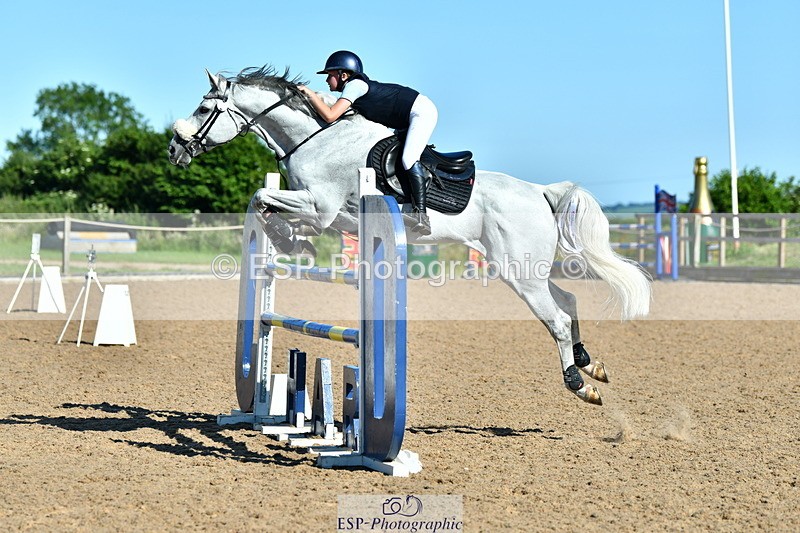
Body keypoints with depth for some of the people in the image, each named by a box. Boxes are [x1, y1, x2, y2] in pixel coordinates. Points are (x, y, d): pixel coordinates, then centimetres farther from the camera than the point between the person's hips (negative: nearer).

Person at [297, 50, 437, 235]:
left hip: (421, 111, -11)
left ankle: (421, 214, -30)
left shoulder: (354, 85, -16)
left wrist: (310, 93, -17)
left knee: (409, 159, -23)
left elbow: (330, 116, -25)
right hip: (410, 118, 11)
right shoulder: (355, 87, 13)